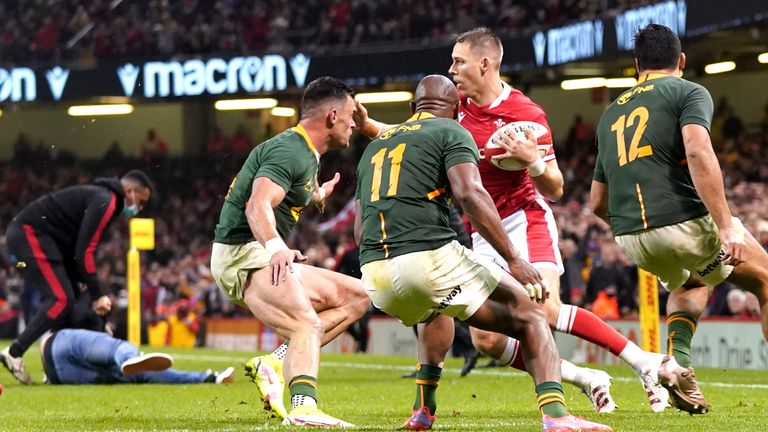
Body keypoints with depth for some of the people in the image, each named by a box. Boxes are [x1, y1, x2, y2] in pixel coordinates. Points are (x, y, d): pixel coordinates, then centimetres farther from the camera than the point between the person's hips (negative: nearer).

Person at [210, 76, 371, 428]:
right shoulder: (289, 151, -15)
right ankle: (304, 408, -50)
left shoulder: (306, 155, 18)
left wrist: (318, 195, 51)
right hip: (245, 255, -10)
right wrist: (276, 247, -47)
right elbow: (258, 204, -31)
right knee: (308, 325, -30)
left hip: (266, 255, 10)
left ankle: (274, 363, -5)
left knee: (356, 297, 8)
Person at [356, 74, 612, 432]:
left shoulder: (375, 146, 26)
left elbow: (359, 231, 25)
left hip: (375, 275, 6)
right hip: (429, 257, -6)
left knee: (435, 314, 39)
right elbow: (470, 194, -12)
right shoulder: (451, 133, 7)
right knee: (529, 316, 3)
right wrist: (514, 260, -13)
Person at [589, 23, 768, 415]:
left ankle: (678, 360, 10)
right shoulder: (689, 93, 3)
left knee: (690, 283, 35)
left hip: (629, 239, 6)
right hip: (684, 220, -6)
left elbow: (597, 202, 24)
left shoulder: (611, 114, 22)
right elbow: (698, 152, -17)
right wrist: (727, 226, -21)